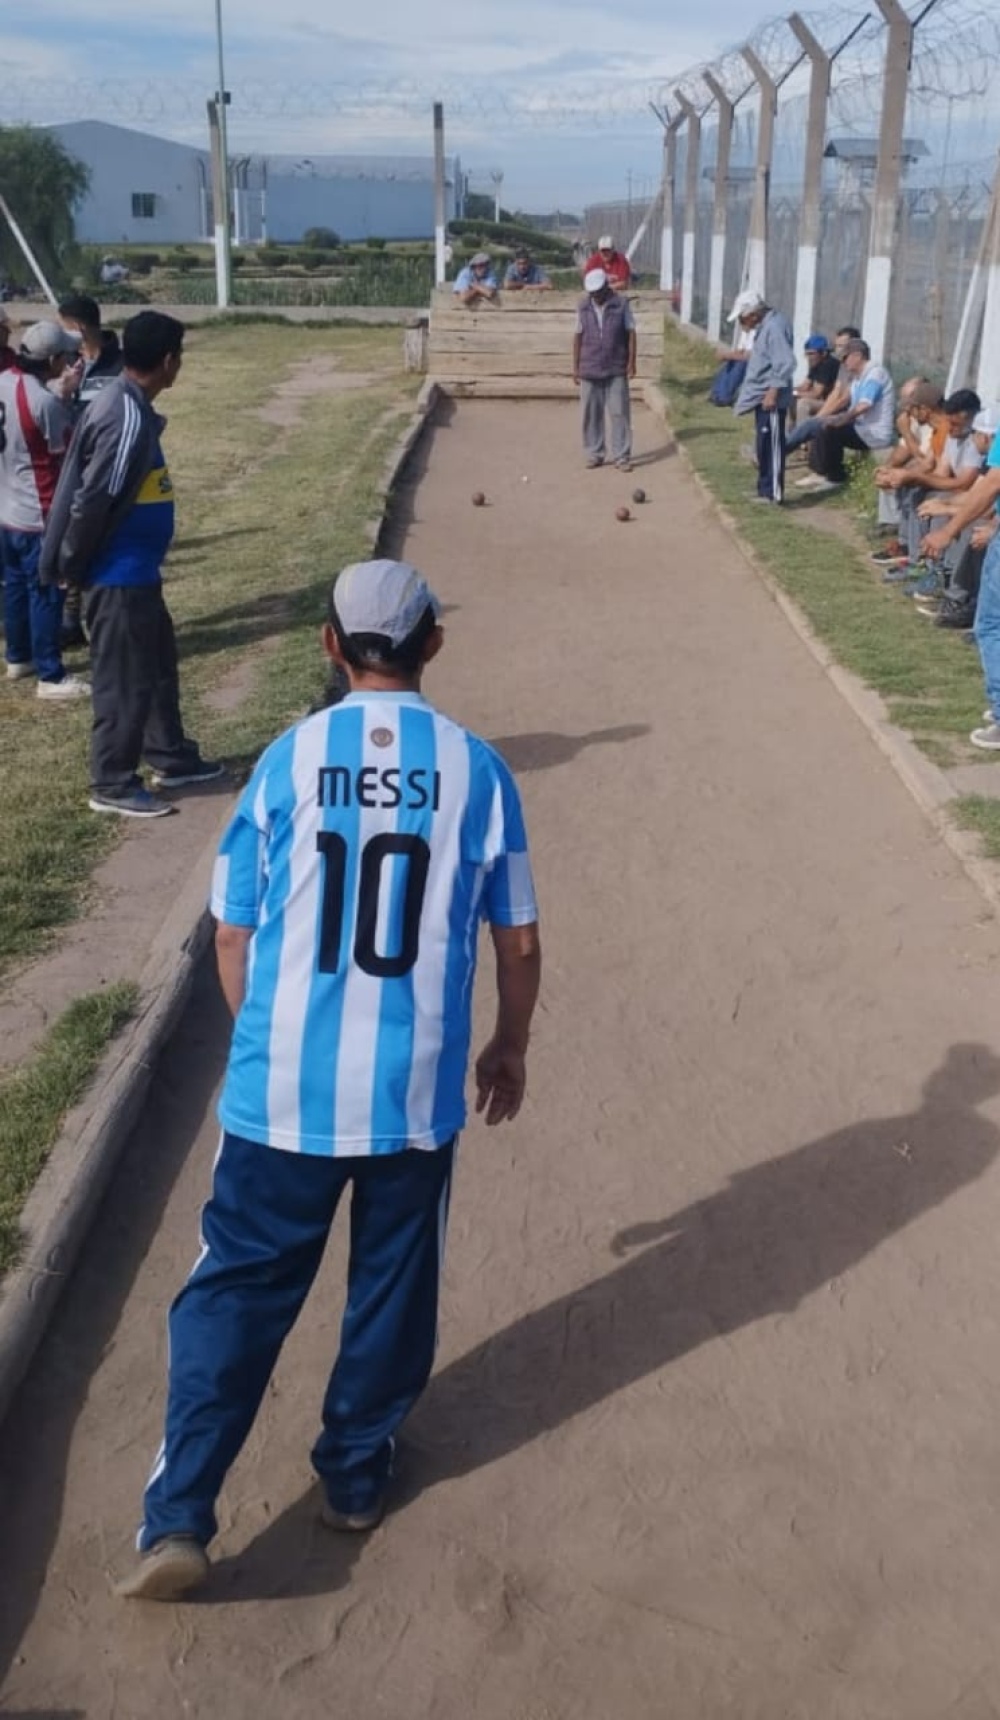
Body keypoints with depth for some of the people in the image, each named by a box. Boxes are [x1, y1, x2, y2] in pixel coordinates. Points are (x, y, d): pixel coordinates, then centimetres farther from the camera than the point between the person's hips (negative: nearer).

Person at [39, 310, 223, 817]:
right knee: (124, 679, 1)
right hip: (119, 574, -10)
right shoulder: (127, 417, -23)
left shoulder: (126, 402, 8)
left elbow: (97, 493, 14)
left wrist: (73, 564, 17)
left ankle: (171, 759, 34)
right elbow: (91, 501, -23)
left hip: (136, 571, 10)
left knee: (159, 663, 20)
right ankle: (112, 785, 12)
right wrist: (72, 566, -11)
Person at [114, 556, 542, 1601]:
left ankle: (177, 1518, 9)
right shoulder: (477, 770, -4)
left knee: (237, 1289, 12)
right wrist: (510, 1045, 18)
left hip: (281, 1086, 0)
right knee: (391, 1287, 19)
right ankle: (356, 1476, 35)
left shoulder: (289, 758, -4)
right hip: (416, 1088, 1)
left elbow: (232, 936, 1)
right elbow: (519, 941, 2)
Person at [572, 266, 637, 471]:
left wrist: (631, 362, -6)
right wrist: (575, 367, 6)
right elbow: (578, 337, 8)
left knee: (619, 412, -3)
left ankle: (622, 456, 1)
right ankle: (594, 454, 15)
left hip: (616, 370, -2)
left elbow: (630, 334, 1)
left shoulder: (621, 305, 0)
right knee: (591, 413, 5)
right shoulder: (583, 307, 6)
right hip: (589, 370, 2)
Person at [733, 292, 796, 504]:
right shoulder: (764, 326, 14)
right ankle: (765, 490, 23)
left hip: (771, 398, -10)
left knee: (772, 446, -6)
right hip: (762, 397, 10)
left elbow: (785, 363, -24)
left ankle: (774, 493, -3)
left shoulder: (775, 326, -17)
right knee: (764, 446, 15)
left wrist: (773, 391, -26)